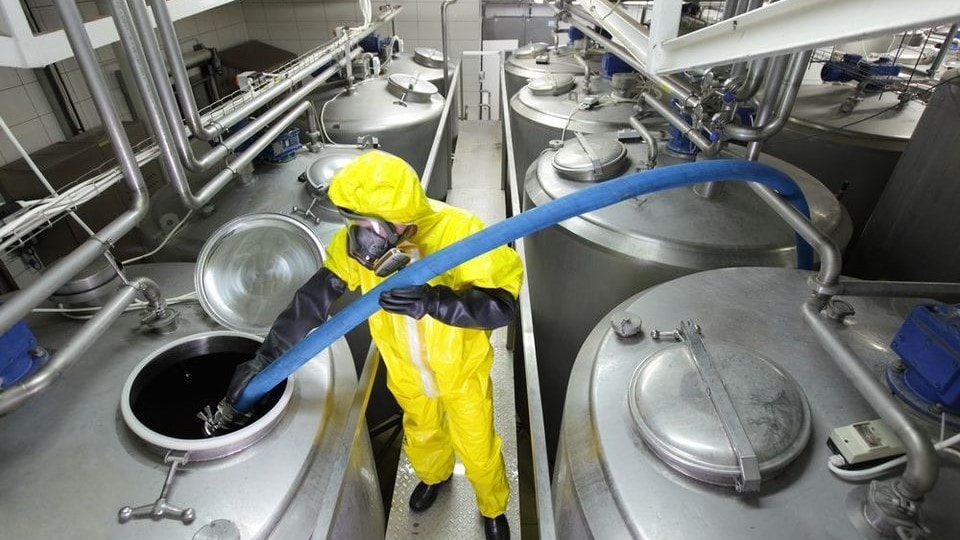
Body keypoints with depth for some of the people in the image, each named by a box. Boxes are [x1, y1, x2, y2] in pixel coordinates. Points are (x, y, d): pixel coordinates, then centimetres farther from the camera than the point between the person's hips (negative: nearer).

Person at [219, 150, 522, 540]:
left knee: (477, 449, 18)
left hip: (461, 368, -3)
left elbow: (501, 303, -35)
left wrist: (432, 301, -50)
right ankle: (434, 475, 65)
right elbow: (313, 300, -14)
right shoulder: (354, 244, -22)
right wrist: (264, 358, -14)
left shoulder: (457, 232, -34)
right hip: (407, 370, 4)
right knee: (421, 435, 30)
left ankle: (493, 508, 51)